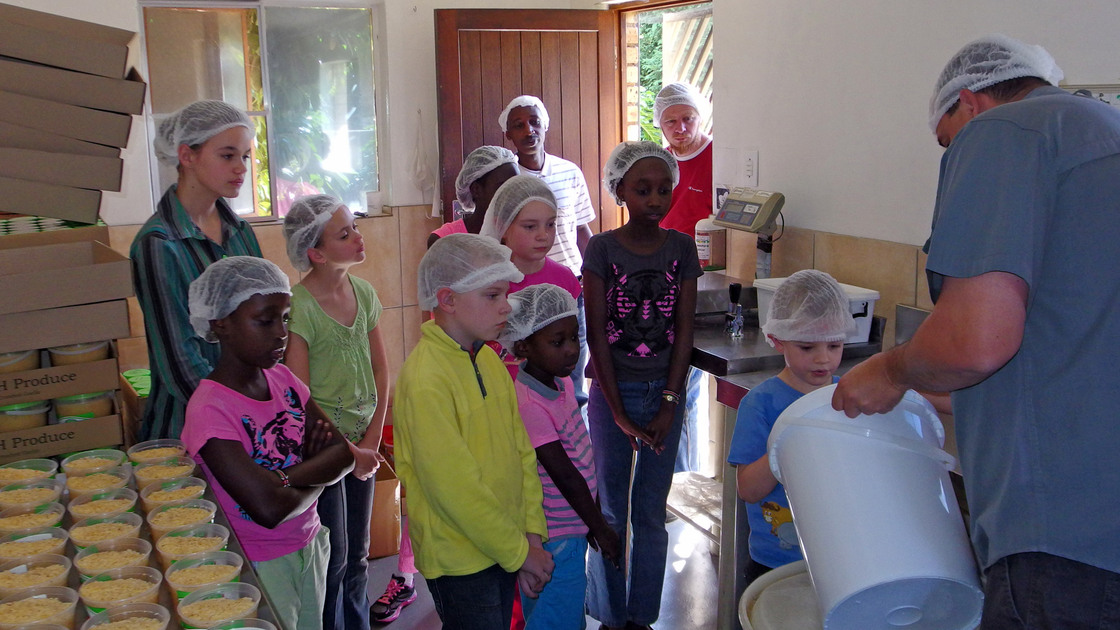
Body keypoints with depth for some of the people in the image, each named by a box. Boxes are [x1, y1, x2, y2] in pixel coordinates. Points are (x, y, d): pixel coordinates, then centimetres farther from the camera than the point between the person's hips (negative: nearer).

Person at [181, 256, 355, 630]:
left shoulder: (282, 379, -2)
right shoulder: (210, 410, -24)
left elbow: (343, 455, -7)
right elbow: (268, 507, -30)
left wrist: (284, 477, -24)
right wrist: (317, 474, -12)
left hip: (309, 548, 7)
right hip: (259, 568, -7)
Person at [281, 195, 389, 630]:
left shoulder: (363, 294, 2)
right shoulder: (299, 308, -18)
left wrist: (372, 438, 1)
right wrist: (345, 450, -13)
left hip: (360, 442, 6)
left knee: (357, 553, 17)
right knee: (334, 559, 6)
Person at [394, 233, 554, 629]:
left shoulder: (489, 360, 4)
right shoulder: (426, 378, -23)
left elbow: (521, 451, 6)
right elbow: (454, 487, -23)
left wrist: (532, 535, -1)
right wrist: (519, 552, -15)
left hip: (503, 548, 8)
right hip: (460, 561, -7)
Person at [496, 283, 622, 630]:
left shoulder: (562, 382, 2)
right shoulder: (528, 405, -27)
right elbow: (564, 475, -22)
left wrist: (593, 519, 17)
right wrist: (600, 528, -12)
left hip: (571, 528, 9)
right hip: (555, 540, -9)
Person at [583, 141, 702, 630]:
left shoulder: (682, 248, 0)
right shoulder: (602, 248, -7)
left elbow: (684, 330, -1)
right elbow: (597, 334, -8)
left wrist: (668, 404, -7)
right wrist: (619, 411, -10)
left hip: (664, 392, 2)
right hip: (612, 392, -2)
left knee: (651, 512, 10)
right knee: (610, 511, 8)